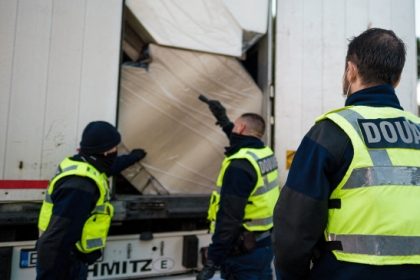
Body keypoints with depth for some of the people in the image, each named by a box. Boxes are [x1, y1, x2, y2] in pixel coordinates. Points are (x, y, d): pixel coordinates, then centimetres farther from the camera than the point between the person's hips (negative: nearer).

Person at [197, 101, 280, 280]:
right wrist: (223, 120, 36)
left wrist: (213, 260, -20)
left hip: (244, 252, -9)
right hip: (264, 244, 9)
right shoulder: (266, 154, 3)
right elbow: (244, 144, 29)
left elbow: (229, 218, -26)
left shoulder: (240, 165, -23)